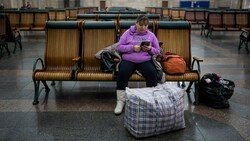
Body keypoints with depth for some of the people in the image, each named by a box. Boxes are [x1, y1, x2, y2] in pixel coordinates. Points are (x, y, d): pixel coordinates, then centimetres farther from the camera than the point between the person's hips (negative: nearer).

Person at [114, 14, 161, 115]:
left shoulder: (151, 35, 13)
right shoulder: (128, 33, 9)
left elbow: (158, 51, 16)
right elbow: (119, 47, 3)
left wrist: (150, 49, -6)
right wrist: (132, 47, -12)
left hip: (145, 61, 1)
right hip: (128, 60, -1)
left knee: (152, 73, -30)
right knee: (122, 72, -32)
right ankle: (120, 101, -22)